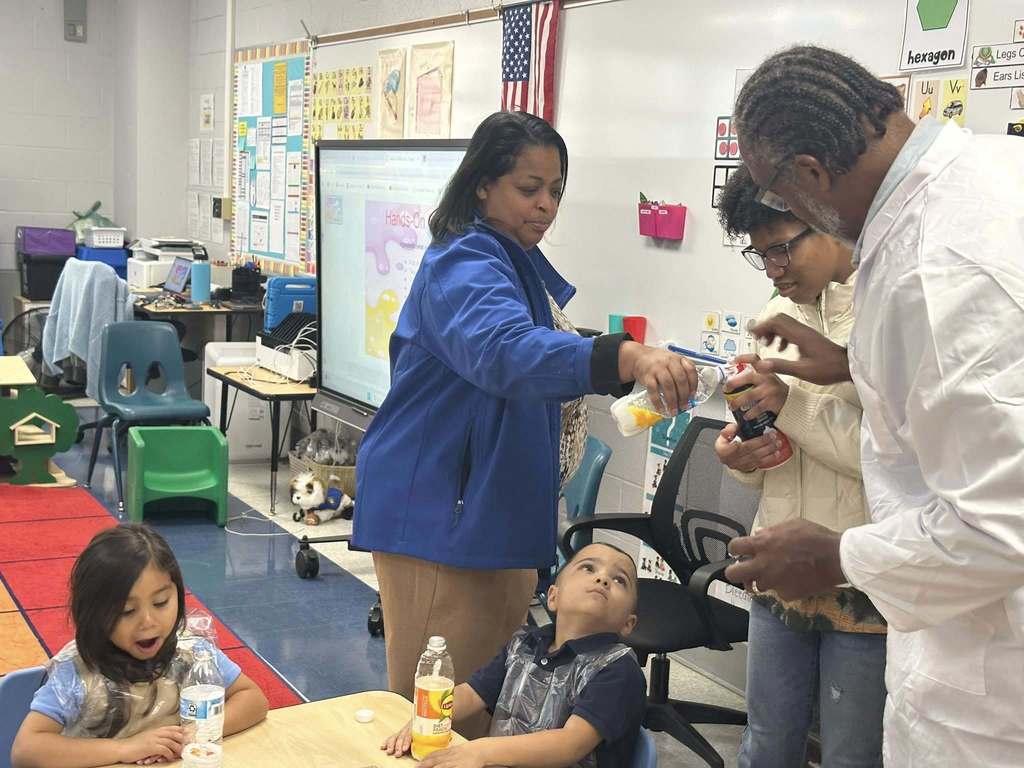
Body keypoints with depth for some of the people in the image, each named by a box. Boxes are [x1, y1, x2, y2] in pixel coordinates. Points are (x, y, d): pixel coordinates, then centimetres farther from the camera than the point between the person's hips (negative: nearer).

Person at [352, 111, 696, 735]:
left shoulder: (523, 264, 13)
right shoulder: (464, 264, -18)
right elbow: (505, 351, -39)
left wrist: (628, 367, 15)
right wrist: (626, 357, -52)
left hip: (499, 508, 10)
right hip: (439, 512, -10)